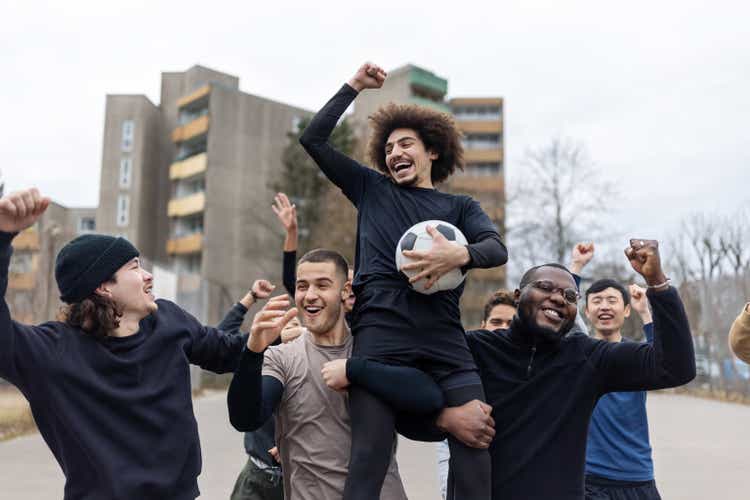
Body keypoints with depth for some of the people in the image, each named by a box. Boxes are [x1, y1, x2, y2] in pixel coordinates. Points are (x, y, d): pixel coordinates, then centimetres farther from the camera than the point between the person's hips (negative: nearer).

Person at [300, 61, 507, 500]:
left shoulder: (460, 206, 21)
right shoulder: (372, 189, 22)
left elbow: (497, 248, 1)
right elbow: (313, 139, 20)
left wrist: (459, 254, -21)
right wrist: (354, 87, 22)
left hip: (445, 337, 1)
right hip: (381, 334, -1)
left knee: (476, 455, -5)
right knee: (369, 461, -6)